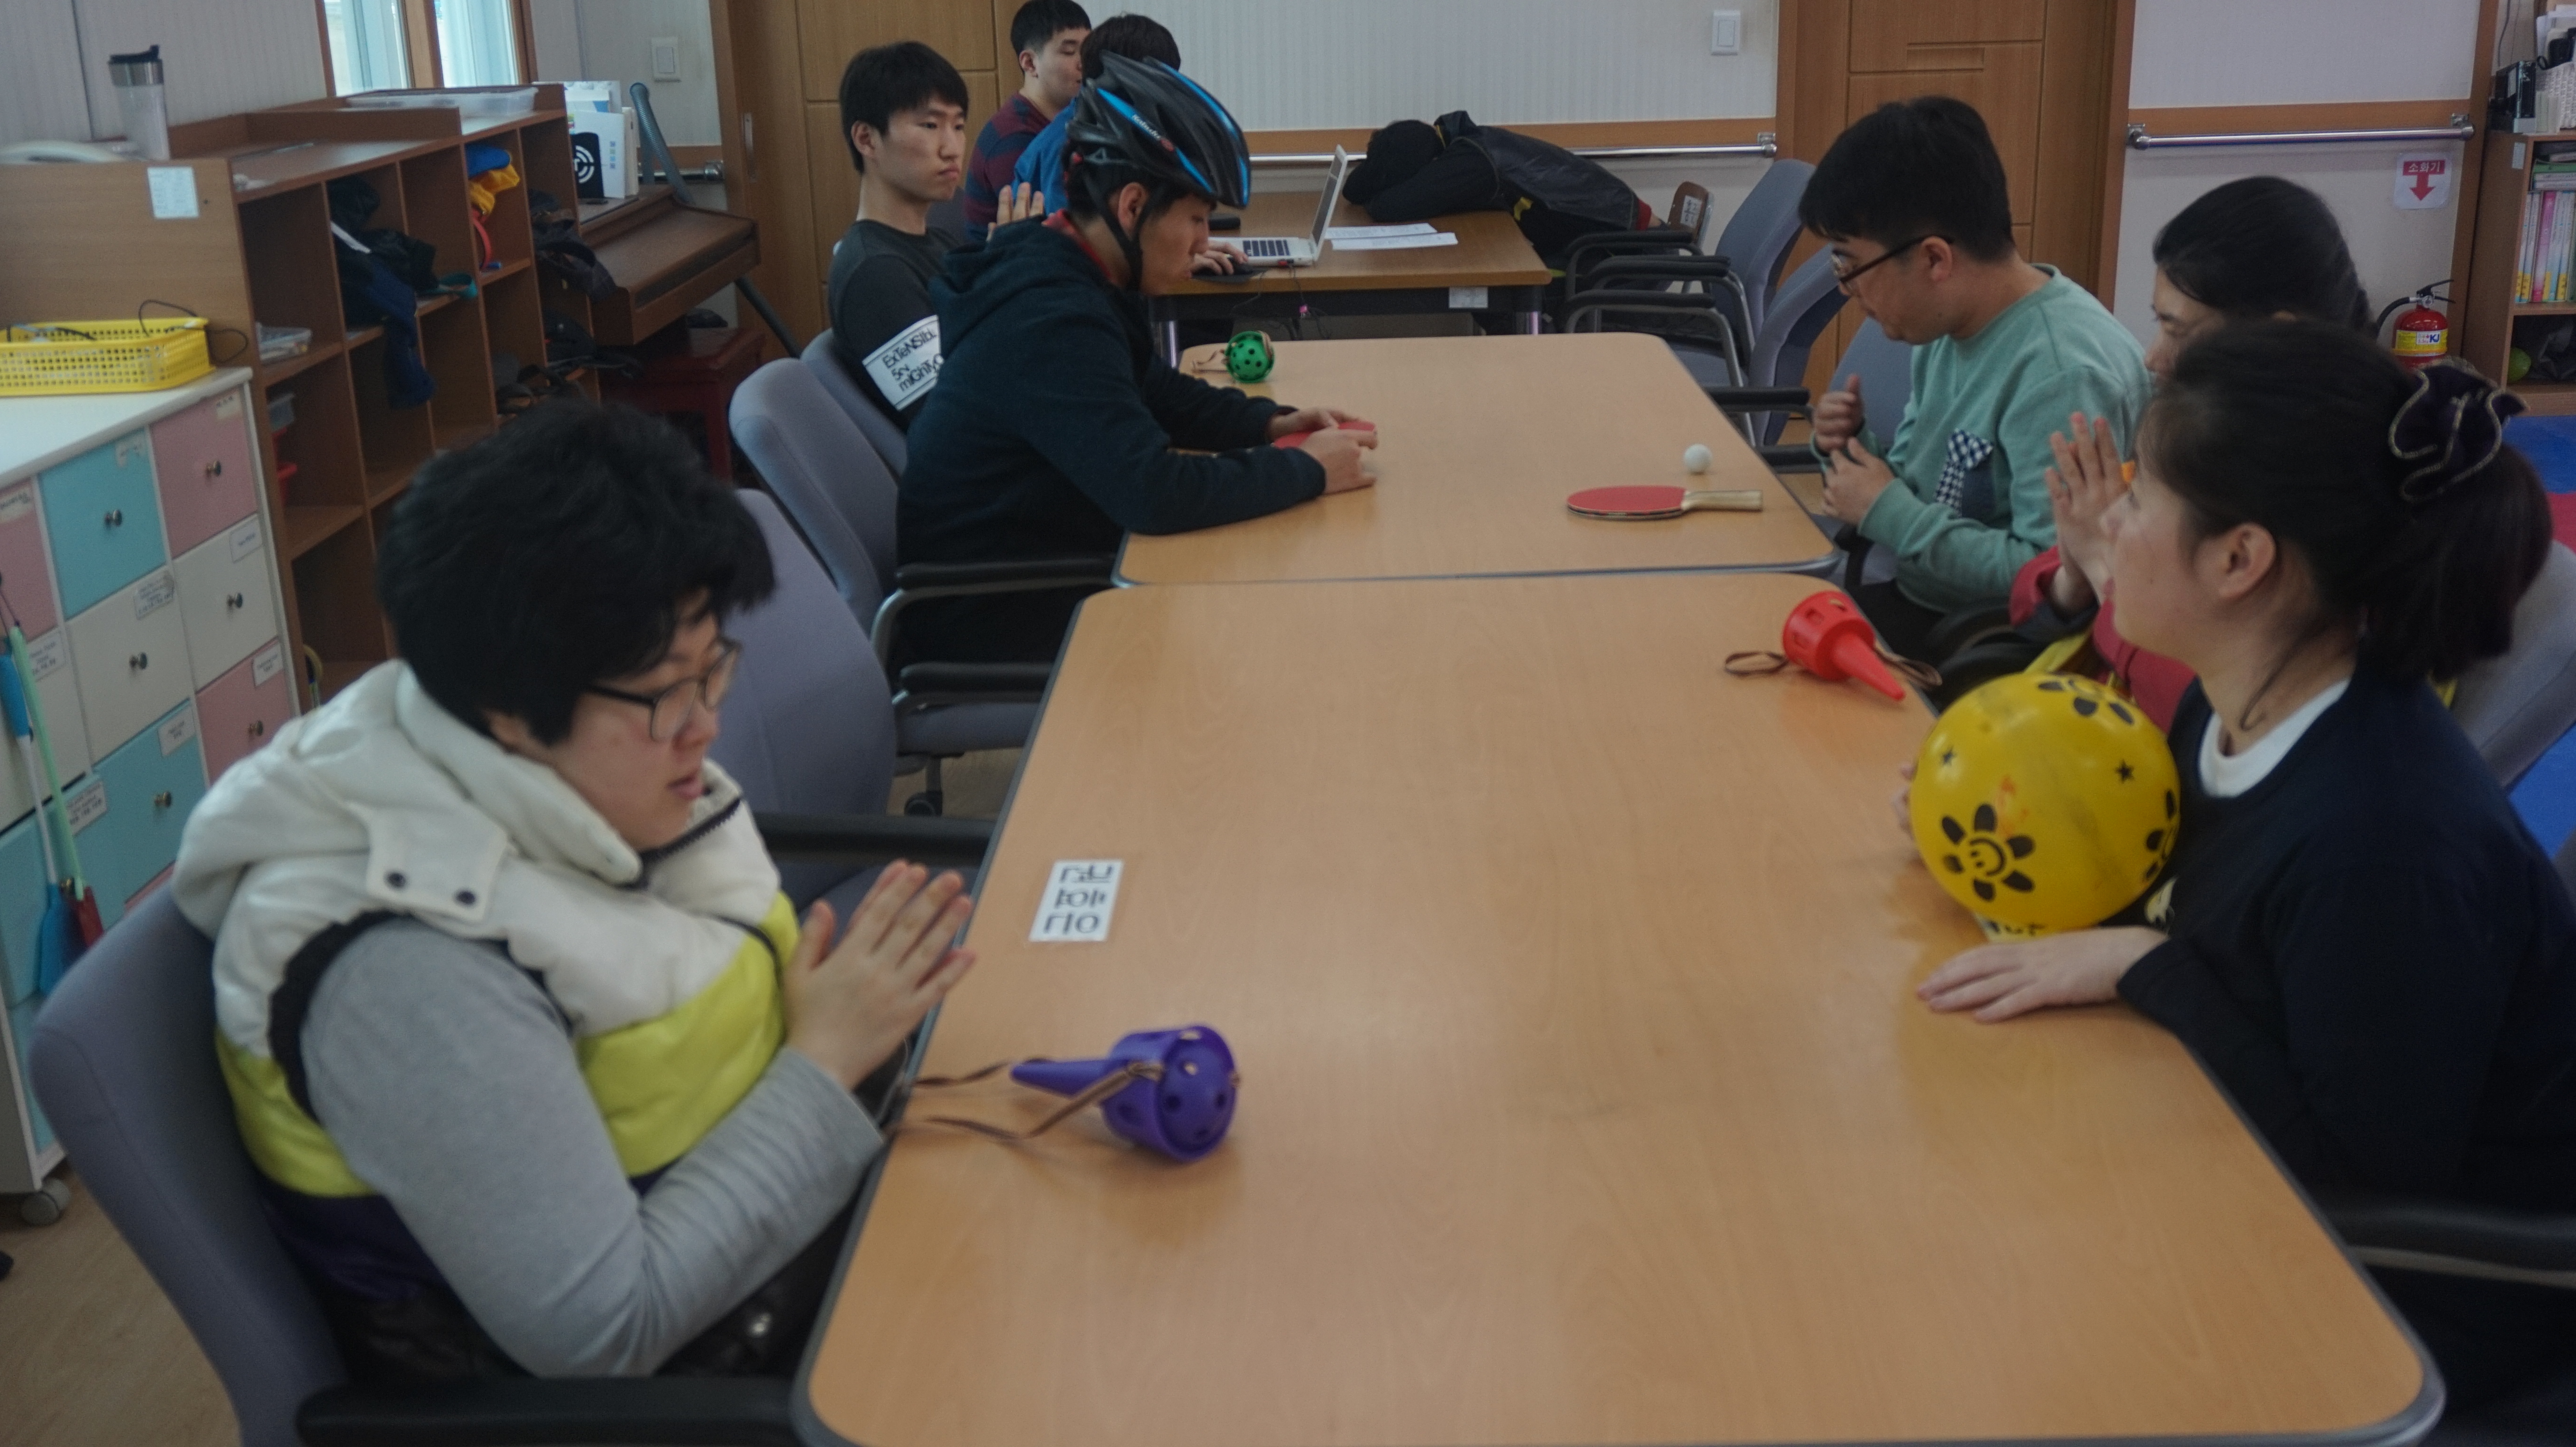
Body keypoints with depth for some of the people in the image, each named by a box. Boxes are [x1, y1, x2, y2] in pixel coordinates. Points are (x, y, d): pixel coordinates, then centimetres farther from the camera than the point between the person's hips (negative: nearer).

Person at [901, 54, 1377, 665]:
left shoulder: (1078, 278, 3)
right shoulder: (1051, 319, -27)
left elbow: (1161, 393, 19)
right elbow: (1153, 492, -33)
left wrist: (1271, 424, 2)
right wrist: (1306, 470, -21)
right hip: (999, 622, -9)